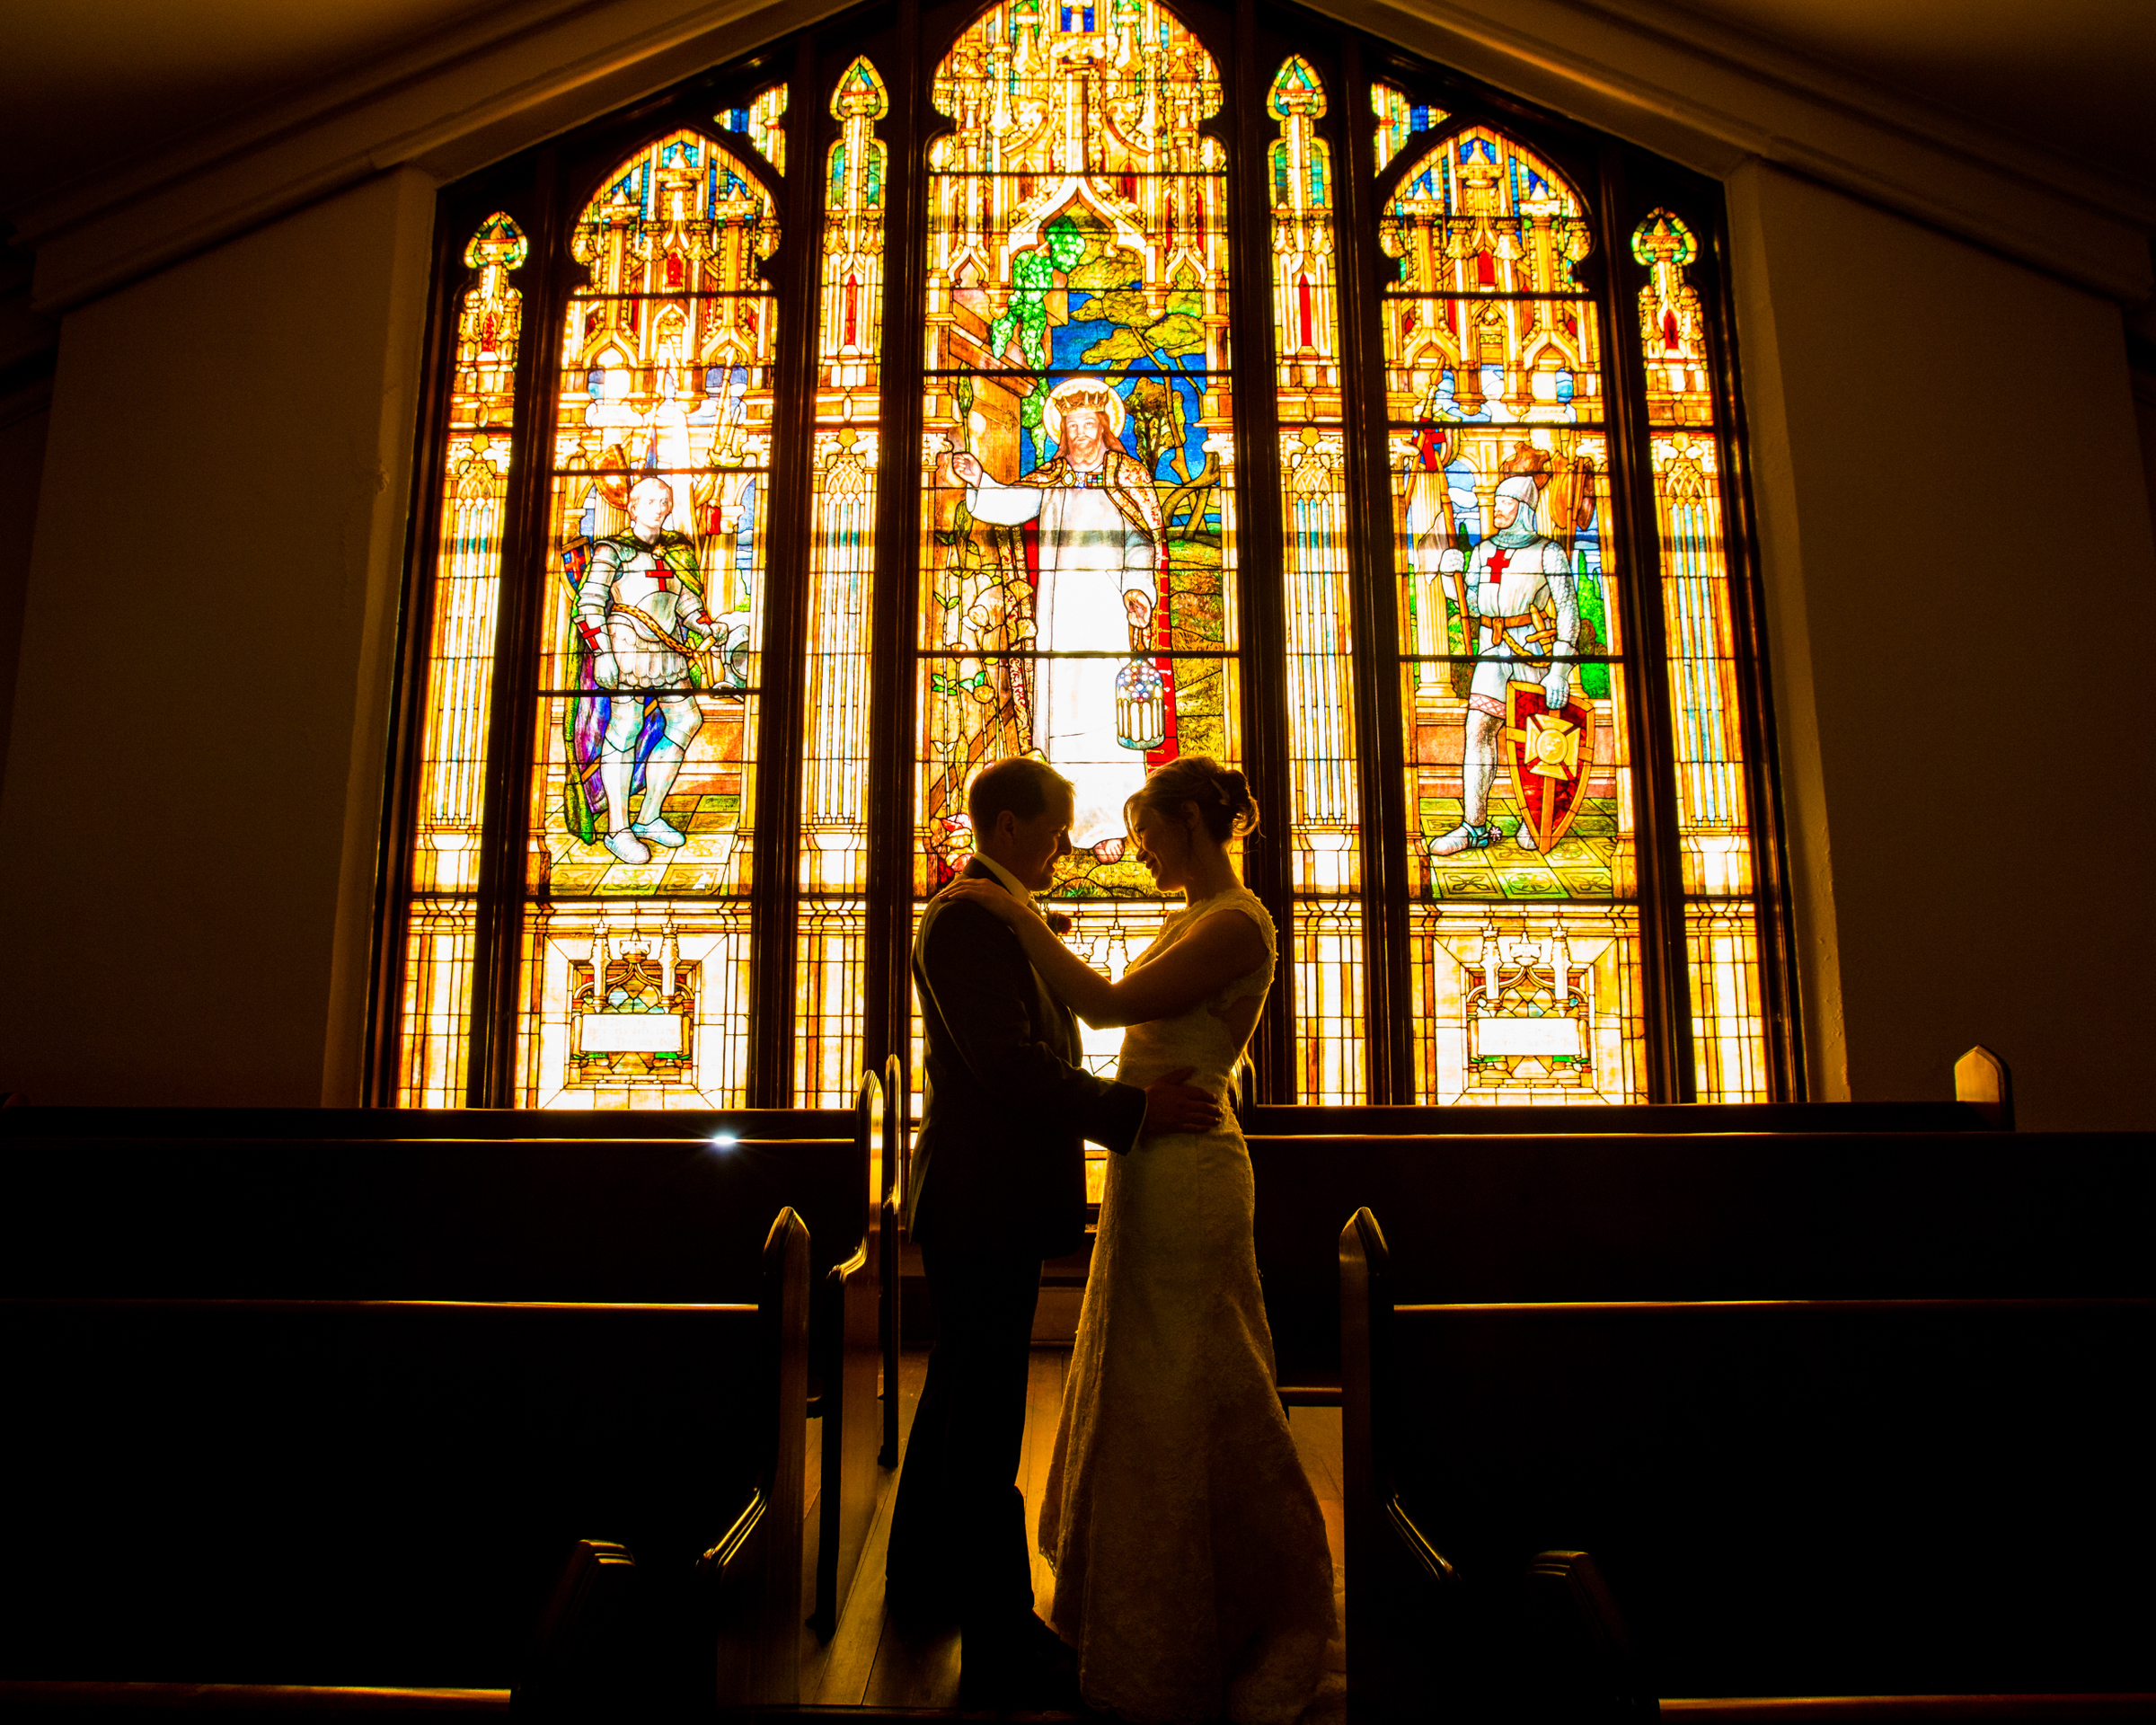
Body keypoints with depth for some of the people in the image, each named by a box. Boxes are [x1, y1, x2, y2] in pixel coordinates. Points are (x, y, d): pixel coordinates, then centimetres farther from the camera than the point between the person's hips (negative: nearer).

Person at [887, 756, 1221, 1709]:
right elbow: (1008, 1061, -26)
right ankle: (1004, 1649, 4)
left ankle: (924, 1576, 38)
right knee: (986, 1425, -4)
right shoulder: (967, 918, -16)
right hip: (983, 1202, -11)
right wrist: (1134, 1107, -25)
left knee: (959, 1396, 22)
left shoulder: (995, 915, 17)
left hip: (983, 1202, 11)